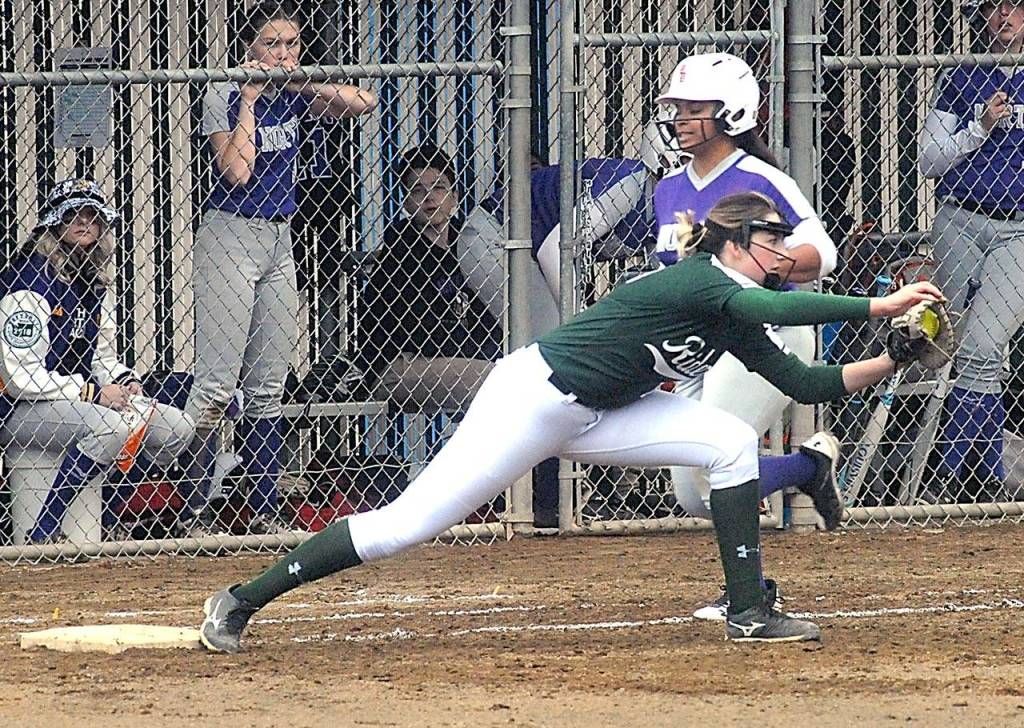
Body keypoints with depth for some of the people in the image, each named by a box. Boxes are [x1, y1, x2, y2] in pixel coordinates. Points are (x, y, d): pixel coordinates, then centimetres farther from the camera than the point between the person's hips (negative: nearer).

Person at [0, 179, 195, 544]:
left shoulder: (95, 281, 11)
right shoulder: (31, 281, -16)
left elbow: (103, 356, 20)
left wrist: (124, 382, -4)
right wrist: (94, 393, -21)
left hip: (78, 398, 9)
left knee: (176, 427, -2)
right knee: (111, 426, -35)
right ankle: (42, 533, -29)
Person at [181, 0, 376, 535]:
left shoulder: (292, 96, 7)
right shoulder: (224, 96, -9)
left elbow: (362, 103, 0)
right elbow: (237, 171, -19)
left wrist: (299, 80, -8)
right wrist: (249, 101, -16)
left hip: (279, 241, 7)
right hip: (229, 238, -7)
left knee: (268, 387, 8)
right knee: (217, 383, -11)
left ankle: (264, 511, 12)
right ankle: (195, 514, -9)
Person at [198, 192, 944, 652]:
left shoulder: (732, 322, 7)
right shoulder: (702, 284, -20)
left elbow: (804, 382, 9)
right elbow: (778, 308, -38)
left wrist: (889, 362, -2)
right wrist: (878, 306, -38)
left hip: (591, 417, 9)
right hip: (533, 396, -9)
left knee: (733, 443, -5)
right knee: (405, 525, -10)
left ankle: (748, 613, -4)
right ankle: (242, 602, 1)